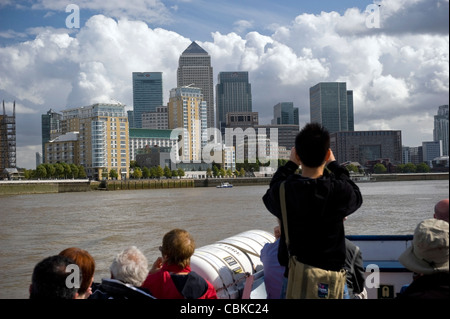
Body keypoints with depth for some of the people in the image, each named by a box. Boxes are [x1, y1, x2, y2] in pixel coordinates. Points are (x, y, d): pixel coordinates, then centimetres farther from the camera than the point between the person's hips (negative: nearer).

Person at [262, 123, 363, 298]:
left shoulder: (283, 191, -12)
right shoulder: (339, 191, -15)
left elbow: (269, 196, 14)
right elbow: (356, 196, 10)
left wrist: (290, 164, 21)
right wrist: (334, 165, 19)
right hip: (333, 278, -1)